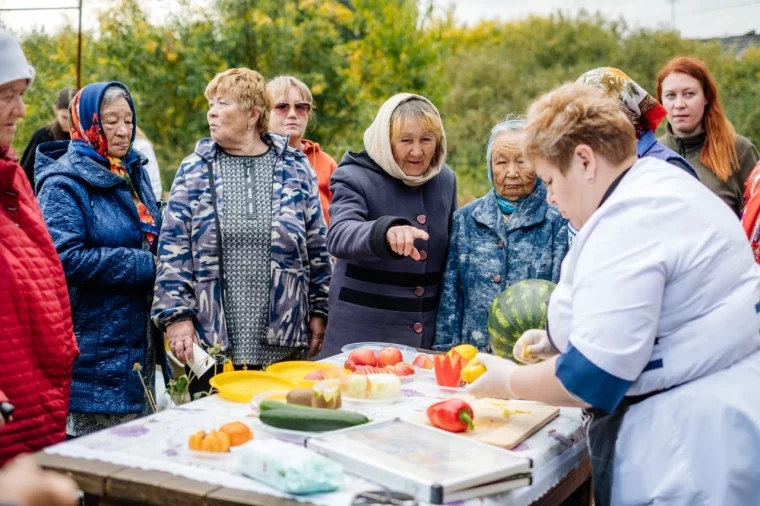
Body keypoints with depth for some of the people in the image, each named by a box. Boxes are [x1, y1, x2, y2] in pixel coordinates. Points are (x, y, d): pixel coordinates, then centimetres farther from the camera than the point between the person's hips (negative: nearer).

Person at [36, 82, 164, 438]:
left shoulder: (134, 172, 12)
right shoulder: (65, 181, -12)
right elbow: (65, 258, -23)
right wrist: (145, 266, -18)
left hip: (138, 338, 8)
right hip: (93, 347, -8)